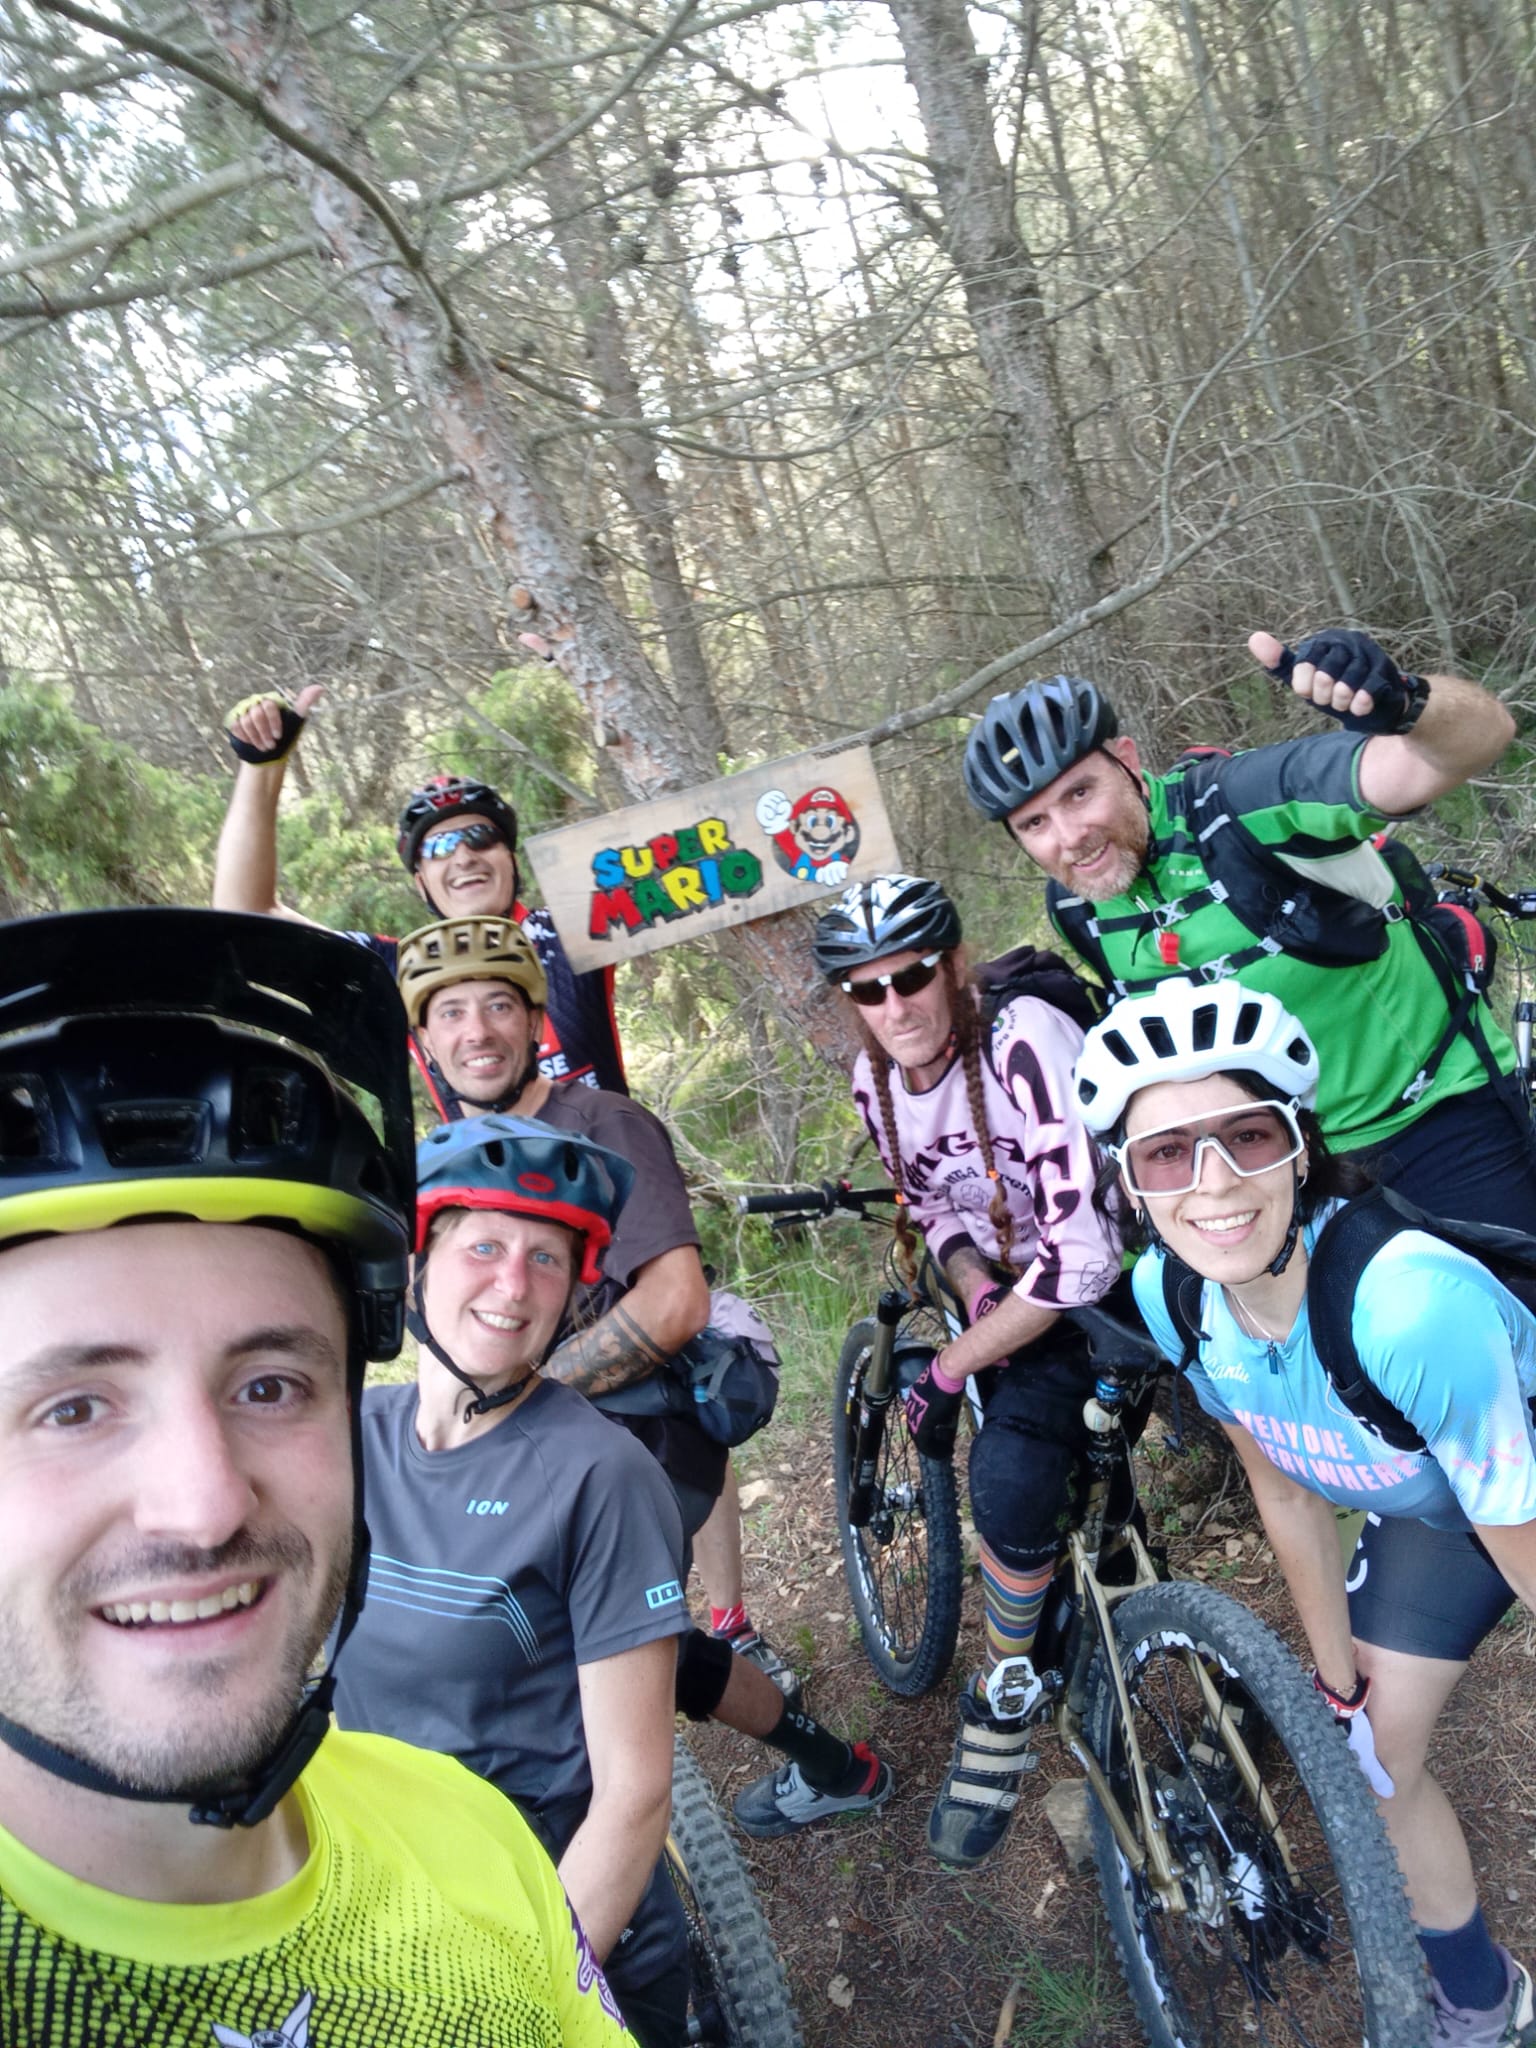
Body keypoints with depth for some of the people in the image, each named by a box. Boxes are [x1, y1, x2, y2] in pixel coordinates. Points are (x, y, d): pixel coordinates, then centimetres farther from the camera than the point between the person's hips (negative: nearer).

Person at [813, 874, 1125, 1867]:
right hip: (1019, 1290, 6)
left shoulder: (1025, 1042, -30)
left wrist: (949, 1370, -24)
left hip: (1116, 1281, -6)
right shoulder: (876, 1082, -7)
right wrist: (976, 1291, -13)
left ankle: (1004, 1706, 1)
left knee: (1010, 1468, -24)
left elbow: (1083, 1251, -32)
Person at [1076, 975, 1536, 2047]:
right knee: (1382, 1752, 10)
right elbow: (1286, 1494, -8)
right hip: (1423, 1507, 5)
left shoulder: (1411, 1304, -44)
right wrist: (1342, 1685, 1)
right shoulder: (1169, 1295, -25)